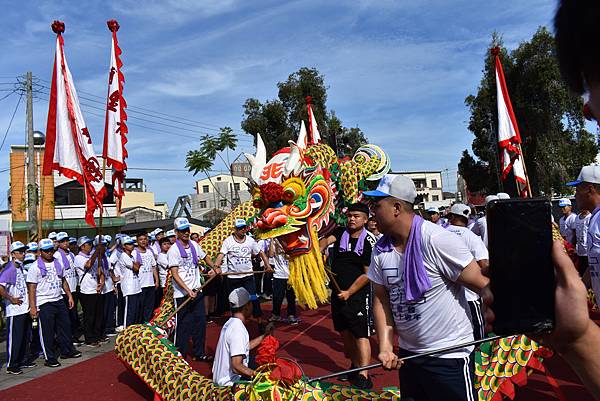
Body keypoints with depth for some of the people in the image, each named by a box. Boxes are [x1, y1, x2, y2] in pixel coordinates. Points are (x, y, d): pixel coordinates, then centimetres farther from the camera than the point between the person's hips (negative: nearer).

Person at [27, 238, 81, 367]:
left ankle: (67, 350, 28)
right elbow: (31, 288, -12)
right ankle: (49, 358, 12)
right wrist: (32, 307, -16)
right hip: (44, 303, -6)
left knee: (65, 326, 13)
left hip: (59, 300, 6)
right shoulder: (35, 267, -10)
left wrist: (69, 295, 14)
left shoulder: (57, 264, 10)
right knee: (47, 332, 1)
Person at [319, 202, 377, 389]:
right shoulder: (340, 232, 4)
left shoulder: (369, 242, -8)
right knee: (345, 332, 16)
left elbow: (368, 274, -9)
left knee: (361, 335, -9)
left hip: (358, 294, -5)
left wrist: (349, 292, -14)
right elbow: (327, 240, -17)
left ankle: (364, 376, -8)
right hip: (338, 293, 5)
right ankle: (355, 365, 34)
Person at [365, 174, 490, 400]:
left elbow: (482, 286, -19)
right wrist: (385, 347, -6)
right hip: (407, 355, 7)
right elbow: (382, 299, 3)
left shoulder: (437, 240, -22)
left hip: (449, 357, -6)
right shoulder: (381, 250, -2)